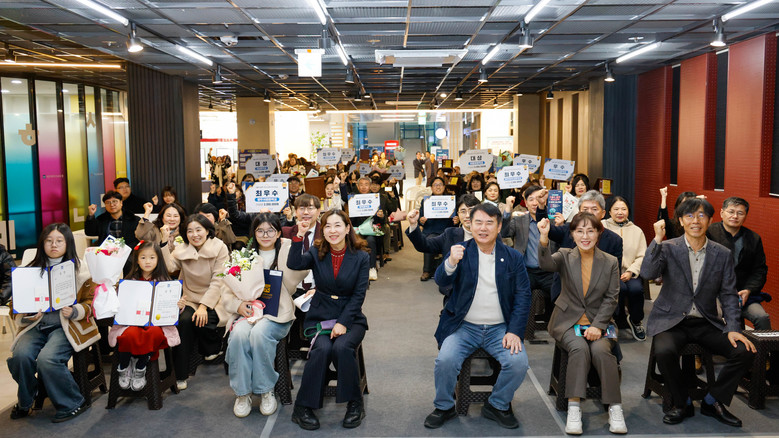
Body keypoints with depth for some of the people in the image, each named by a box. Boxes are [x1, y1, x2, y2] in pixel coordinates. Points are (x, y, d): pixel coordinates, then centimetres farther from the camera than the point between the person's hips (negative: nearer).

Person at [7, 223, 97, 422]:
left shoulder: (79, 270, 4)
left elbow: (91, 302, 5)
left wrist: (74, 312, -15)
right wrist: (27, 312, -9)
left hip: (65, 326, -3)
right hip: (36, 325, 4)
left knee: (47, 359, -28)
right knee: (21, 355, -24)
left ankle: (72, 404, -7)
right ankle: (25, 401, 5)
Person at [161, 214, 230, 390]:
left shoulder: (219, 248, -7)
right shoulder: (182, 250, 4)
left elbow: (218, 281, -12)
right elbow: (168, 267, -15)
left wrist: (204, 306, -21)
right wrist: (164, 243, -19)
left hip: (213, 299, -2)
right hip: (190, 299, 3)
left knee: (201, 322, -30)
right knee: (184, 320, -28)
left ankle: (213, 349, 7)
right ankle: (180, 375, -21)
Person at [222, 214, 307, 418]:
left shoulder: (287, 252, 8)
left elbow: (297, 275, -15)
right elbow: (227, 290, 12)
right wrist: (238, 305, -9)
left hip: (277, 312, -2)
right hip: (247, 311, 2)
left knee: (259, 333, -33)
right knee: (239, 334, -30)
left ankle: (266, 390, -14)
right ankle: (242, 393, -15)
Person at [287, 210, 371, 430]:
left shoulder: (361, 257, -1)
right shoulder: (317, 253, 3)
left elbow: (359, 294, -6)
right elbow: (294, 264, -17)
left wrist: (343, 323, -16)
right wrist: (300, 235, -27)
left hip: (350, 318, -1)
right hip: (320, 316, 1)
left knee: (342, 347, -30)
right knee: (322, 348, -28)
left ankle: (354, 404, -10)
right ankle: (303, 407, -14)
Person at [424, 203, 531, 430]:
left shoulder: (512, 257, 5)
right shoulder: (460, 252, 1)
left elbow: (523, 296, 3)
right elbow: (441, 281, -14)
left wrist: (514, 331, -9)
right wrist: (451, 263, -37)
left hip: (500, 328, 1)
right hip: (464, 327, -1)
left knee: (519, 362, -23)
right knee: (445, 360, -25)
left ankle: (497, 405, 6)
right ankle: (444, 407, 4)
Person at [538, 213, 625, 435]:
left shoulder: (610, 262, 5)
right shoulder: (565, 256, 2)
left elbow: (611, 298, 1)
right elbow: (546, 263, -21)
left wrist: (598, 326, -12)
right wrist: (544, 238, -41)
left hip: (598, 323, 1)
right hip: (568, 321, -1)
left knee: (601, 350, -29)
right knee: (579, 348, -30)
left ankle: (615, 408, -17)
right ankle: (574, 408, -26)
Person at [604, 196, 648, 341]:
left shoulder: (636, 230, 17)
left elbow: (642, 256, 9)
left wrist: (631, 272, -9)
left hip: (630, 273, 2)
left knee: (636, 288, -29)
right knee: (620, 287, -33)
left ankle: (636, 321, -2)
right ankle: (618, 318, -6)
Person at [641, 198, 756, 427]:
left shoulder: (723, 254, 4)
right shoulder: (668, 248, -3)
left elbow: (728, 295, 4)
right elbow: (647, 273, -20)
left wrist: (733, 328, -9)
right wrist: (657, 239, -27)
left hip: (707, 323, 3)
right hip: (671, 321, -3)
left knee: (745, 351, -17)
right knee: (664, 351, -32)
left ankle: (712, 401, 6)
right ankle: (682, 403, -3)